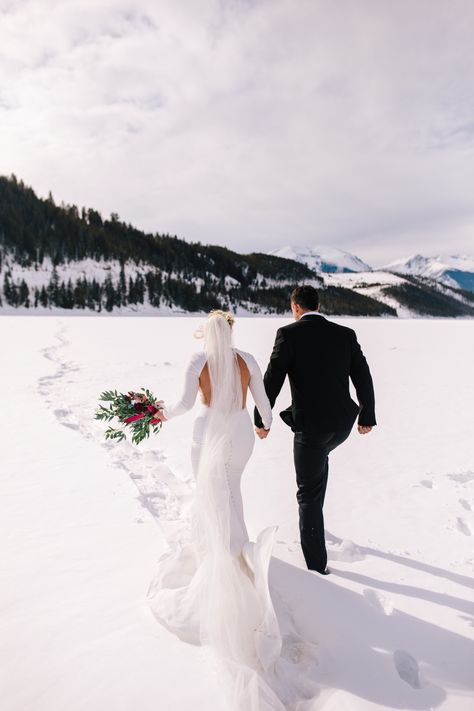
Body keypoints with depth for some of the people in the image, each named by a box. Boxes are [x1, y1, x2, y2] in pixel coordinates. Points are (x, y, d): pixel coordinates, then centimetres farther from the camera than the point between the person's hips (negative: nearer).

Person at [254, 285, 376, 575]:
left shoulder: (289, 334, -9)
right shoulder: (345, 334, 4)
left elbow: (272, 381, -10)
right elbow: (363, 378, 6)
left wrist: (261, 420, 1)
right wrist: (367, 416, 18)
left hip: (311, 425, -5)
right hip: (343, 423, 5)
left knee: (309, 494, 10)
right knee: (320, 458, 36)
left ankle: (317, 563, 21)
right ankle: (314, 515, 48)